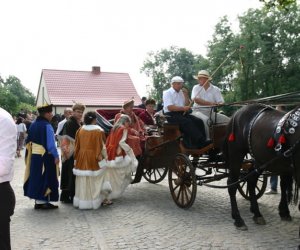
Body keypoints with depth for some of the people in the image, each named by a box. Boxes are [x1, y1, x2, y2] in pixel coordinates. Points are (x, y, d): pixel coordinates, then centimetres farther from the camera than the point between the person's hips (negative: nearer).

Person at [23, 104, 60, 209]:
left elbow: (29, 142, 12)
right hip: (45, 157, -8)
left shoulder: (33, 124, 7)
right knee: (45, 178, 2)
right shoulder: (47, 126, -19)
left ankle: (38, 200, 23)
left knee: (37, 177, 15)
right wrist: (56, 156, -13)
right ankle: (42, 201, 6)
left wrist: (32, 152, 19)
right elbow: (51, 143, -20)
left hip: (34, 156, 8)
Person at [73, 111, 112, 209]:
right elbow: (101, 146, -9)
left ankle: (82, 201, 16)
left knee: (83, 182, 10)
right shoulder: (98, 131, -11)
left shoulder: (80, 130, 2)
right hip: (94, 159, -4)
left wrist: (76, 158, 15)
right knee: (95, 181, 6)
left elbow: (77, 146, 7)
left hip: (82, 158, 4)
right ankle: (94, 200, 13)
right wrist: (105, 157, 1)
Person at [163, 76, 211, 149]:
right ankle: (200, 142, -33)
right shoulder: (167, 93, -2)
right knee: (188, 122, -32)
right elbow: (170, 107, -16)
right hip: (171, 115, -7)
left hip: (182, 113, 7)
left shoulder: (181, 93, 16)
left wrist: (185, 95, 1)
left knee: (199, 121, -16)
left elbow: (187, 105, 11)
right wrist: (183, 108, -21)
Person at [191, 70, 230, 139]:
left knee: (227, 120, -15)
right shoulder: (196, 88, 5)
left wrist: (218, 104, -25)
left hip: (212, 112, 3)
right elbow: (196, 100, -13)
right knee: (205, 119, -36)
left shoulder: (215, 89, 8)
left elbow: (221, 103, 0)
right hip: (199, 111, -3)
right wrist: (211, 103, -19)